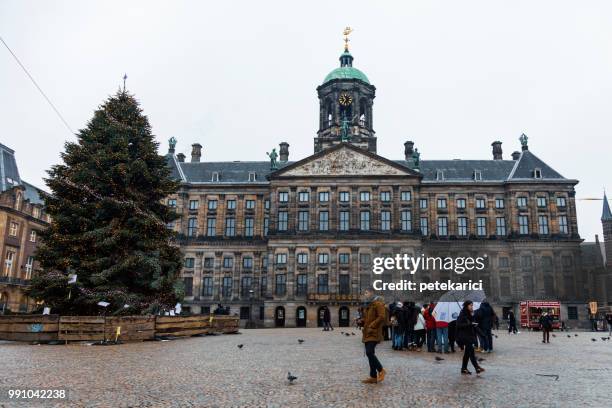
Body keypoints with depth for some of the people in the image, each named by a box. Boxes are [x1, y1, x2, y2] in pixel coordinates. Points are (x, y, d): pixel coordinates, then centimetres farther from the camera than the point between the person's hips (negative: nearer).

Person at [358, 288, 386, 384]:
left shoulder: (378, 303, -9)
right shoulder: (367, 305, 18)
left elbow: (381, 317, -18)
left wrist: (372, 326, -21)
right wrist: (361, 321, 8)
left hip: (374, 333, -9)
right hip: (367, 333, 9)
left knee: (369, 352, -17)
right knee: (370, 354, 9)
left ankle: (380, 370, 3)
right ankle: (373, 377, 15)